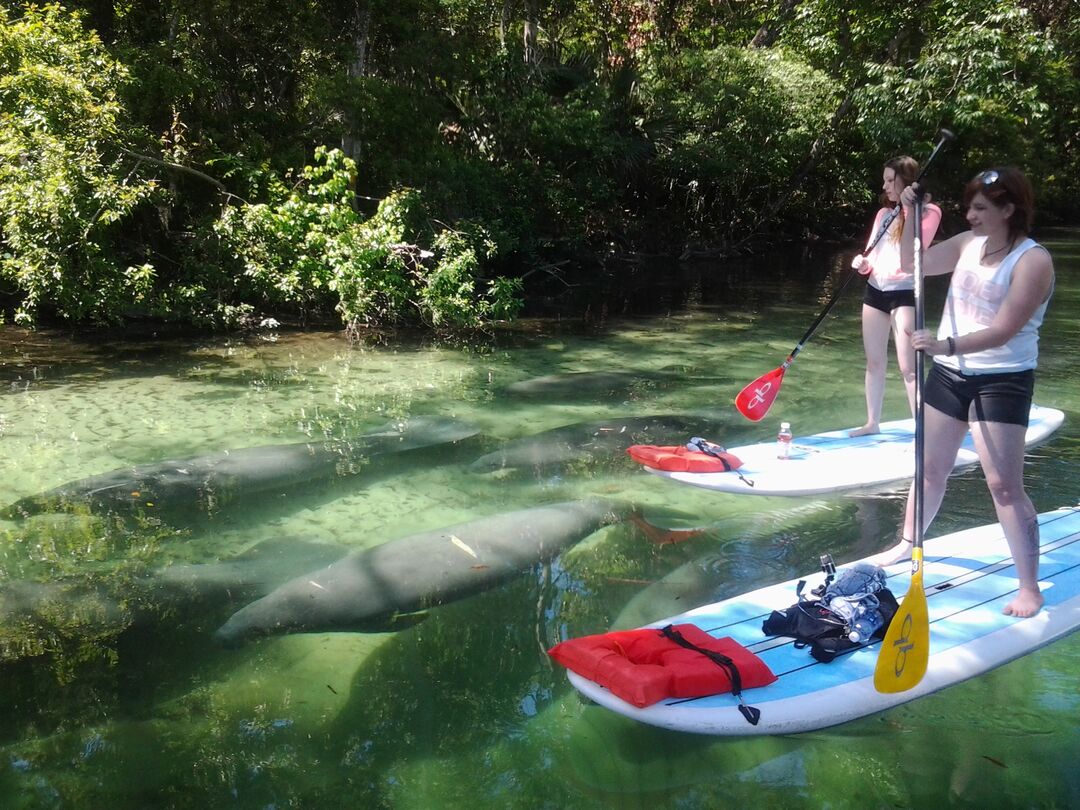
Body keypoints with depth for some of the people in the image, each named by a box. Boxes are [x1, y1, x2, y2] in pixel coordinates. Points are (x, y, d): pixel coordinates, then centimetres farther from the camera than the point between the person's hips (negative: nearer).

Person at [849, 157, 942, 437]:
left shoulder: (928, 211, -5)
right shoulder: (883, 213, 12)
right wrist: (863, 264, -8)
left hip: (904, 293, -6)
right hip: (875, 290, 6)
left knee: (907, 367, -9)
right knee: (875, 361, 11)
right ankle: (872, 422, 20)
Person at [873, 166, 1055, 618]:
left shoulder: (1032, 260, -17)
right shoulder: (968, 243, 4)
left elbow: (1003, 330, -26)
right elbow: (913, 263, 10)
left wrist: (947, 345, -37)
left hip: (1002, 381, -7)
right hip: (949, 373, 7)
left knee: (1004, 485, -8)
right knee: (930, 467, 18)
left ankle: (1030, 588, 2)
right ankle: (908, 543, 37)